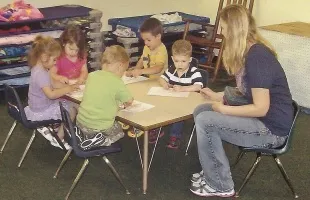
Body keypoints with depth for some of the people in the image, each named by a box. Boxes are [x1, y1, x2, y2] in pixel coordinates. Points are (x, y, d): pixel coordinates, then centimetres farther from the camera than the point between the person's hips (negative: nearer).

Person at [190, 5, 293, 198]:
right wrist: (217, 96, 13)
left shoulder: (257, 57, -24)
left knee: (205, 121, -16)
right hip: (258, 118, 10)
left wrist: (223, 109, -15)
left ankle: (220, 185, -1)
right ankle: (213, 172, 15)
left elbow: (261, 108, -25)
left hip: (271, 128, -10)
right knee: (201, 111, 4)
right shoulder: (249, 51, 6)